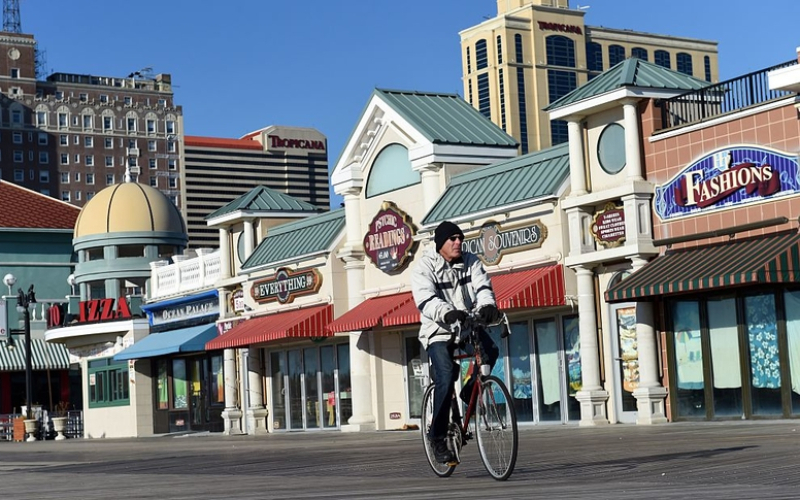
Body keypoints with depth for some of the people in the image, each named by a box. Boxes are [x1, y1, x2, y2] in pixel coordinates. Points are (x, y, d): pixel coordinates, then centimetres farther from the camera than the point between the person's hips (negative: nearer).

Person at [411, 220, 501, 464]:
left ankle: (467, 399, -1)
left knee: (490, 351, -25)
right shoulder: (425, 268, -7)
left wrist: (487, 305, -34)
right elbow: (427, 301, -22)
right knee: (446, 379, -22)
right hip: (439, 332, -4)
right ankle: (437, 437, -8)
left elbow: (482, 287, -10)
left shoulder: (471, 262, 6)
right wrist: (448, 313, -43)